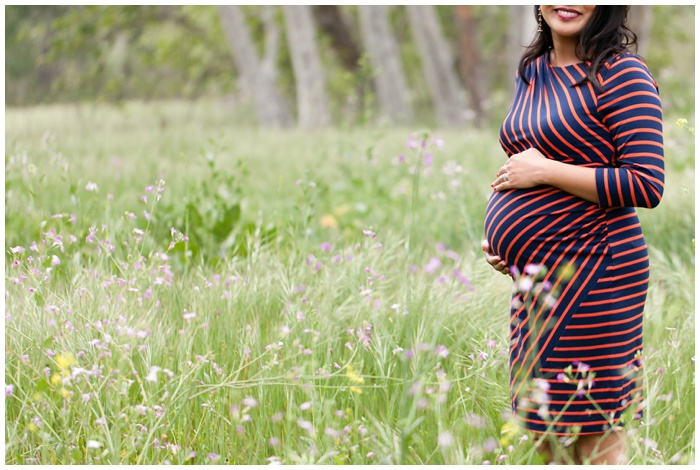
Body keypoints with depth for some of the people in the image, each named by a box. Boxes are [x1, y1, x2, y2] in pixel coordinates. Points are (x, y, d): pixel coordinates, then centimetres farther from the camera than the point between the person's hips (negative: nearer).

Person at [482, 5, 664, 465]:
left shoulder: (621, 73, -10)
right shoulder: (532, 72, 15)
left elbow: (647, 186, -17)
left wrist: (544, 170, -15)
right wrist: (504, 240, 13)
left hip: (592, 275, -8)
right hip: (537, 277, 8)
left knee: (597, 442, -5)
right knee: (548, 438, 12)